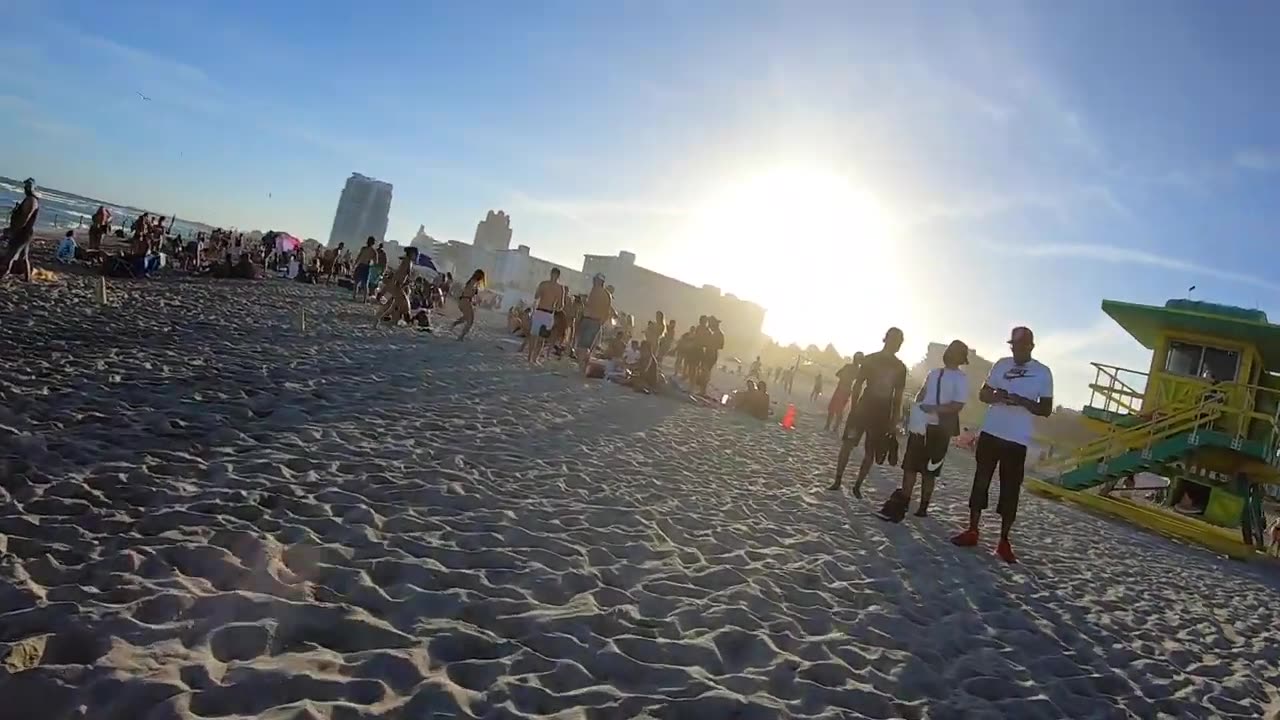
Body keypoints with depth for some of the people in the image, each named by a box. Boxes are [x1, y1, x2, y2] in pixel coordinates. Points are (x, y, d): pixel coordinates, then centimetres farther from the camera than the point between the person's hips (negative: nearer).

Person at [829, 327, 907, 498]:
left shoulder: (900, 367, 7)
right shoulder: (870, 359, 2)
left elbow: (898, 396, 8)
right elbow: (858, 384, 2)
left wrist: (894, 420, 3)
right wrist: (853, 407, -5)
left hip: (882, 415, 2)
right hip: (863, 408, -2)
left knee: (870, 452, 4)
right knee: (848, 444, -5)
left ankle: (857, 486, 13)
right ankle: (837, 481, 3)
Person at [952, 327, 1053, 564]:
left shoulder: (1043, 373, -2)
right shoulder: (1001, 364, 6)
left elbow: (1046, 409, -1)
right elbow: (982, 394, 12)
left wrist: (1022, 402, -20)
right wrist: (995, 396, -11)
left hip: (1017, 440, -3)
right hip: (990, 433, 3)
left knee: (1010, 490, 0)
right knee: (980, 481, 6)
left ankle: (1004, 541, 9)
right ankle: (972, 531, 14)